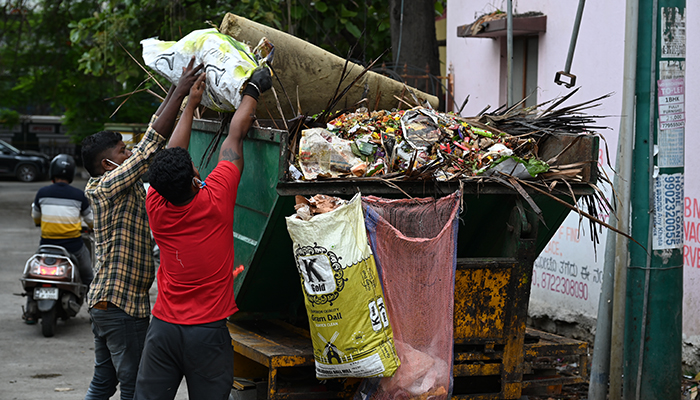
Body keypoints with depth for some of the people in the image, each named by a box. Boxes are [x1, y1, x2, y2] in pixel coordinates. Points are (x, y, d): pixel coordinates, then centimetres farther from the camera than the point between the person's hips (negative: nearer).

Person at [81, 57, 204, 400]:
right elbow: (152, 143, -20)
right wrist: (181, 92, -17)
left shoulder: (114, 186, 11)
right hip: (122, 306, -10)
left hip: (103, 303, 10)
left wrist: (177, 89, 12)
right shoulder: (110, 185, -14)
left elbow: (153, 135, 13)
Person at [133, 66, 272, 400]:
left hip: (164, 327, 3)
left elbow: (173, 152, 11)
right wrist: (254, 89, 10)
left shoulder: (156, 207, -5)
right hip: (208, 333, -3)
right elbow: (235, 135, -1)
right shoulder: (215, 201, -14)